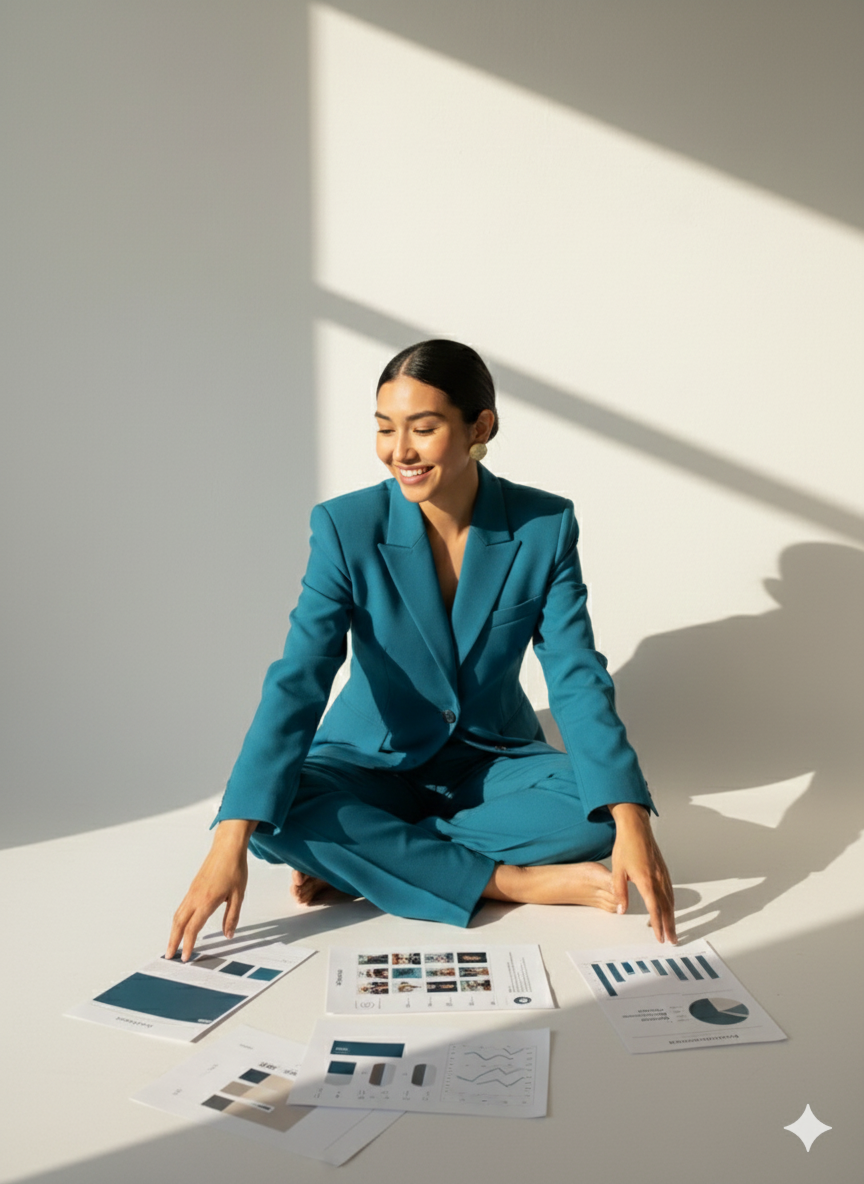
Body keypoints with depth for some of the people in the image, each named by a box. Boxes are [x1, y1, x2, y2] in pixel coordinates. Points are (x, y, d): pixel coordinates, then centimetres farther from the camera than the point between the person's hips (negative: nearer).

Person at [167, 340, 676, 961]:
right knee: (273, 813, -30)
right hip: (374, 762, -1)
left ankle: (354, 861, -18)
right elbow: (296, 683, -24)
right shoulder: (346, 528, -17)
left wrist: (632, 822, -32)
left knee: (596, 808, -28)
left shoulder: (546, 526, -14)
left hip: (492, 761, 1)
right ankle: (518, 882, -23)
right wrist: (231, 841, -34)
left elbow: (578, 678, -18)